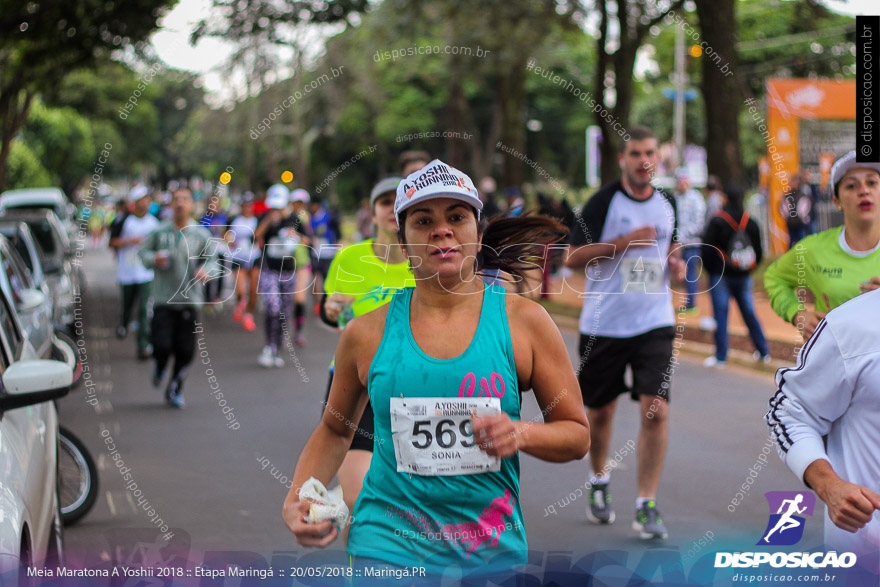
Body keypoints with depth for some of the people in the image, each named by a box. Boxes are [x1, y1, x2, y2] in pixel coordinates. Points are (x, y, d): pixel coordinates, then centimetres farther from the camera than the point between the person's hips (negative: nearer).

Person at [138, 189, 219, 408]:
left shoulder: (201, 235, 3)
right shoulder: (159, 232, 3)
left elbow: (213, 261, 4)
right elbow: (143, 251, 12)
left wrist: (206, 271, -20)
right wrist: (153, 259, -11)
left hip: (190, 299, 1)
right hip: (163, 299, -1)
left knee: (185, 350, 1)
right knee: (162, 345, -11)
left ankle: (175, 390, 21)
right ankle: (160, 368, 26)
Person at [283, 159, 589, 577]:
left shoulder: (524, 322, -2)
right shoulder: (367, 332, 0)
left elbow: (578, 435, 4)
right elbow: (336, 429, 16)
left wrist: (521, 434, -16)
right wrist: (296, 502, 1)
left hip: (493, 554, 1)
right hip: (388, 549, -1)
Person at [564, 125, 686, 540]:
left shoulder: (667, 204, 9)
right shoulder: (604, 201, -7)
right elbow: (572, 257, -10)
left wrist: (677, 265, 3)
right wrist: (624, 242, -20)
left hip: (654, 324, 2)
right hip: (603, 324, -2)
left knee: (656, 412, -11)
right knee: (600, 412, 11)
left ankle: (646, 506, -5)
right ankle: (599, 484, 38)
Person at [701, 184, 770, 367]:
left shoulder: (717, 221, -10)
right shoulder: (751, 223, 4)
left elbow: (707, 249, -10)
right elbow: (759, 252, 9)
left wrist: (710, 269, 5)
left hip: (721, 276, -5)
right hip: (744, 277, 5)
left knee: (720, 316, -1)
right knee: (750, 314, 14)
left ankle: (720, 357, 0)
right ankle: (763, 352, 19)